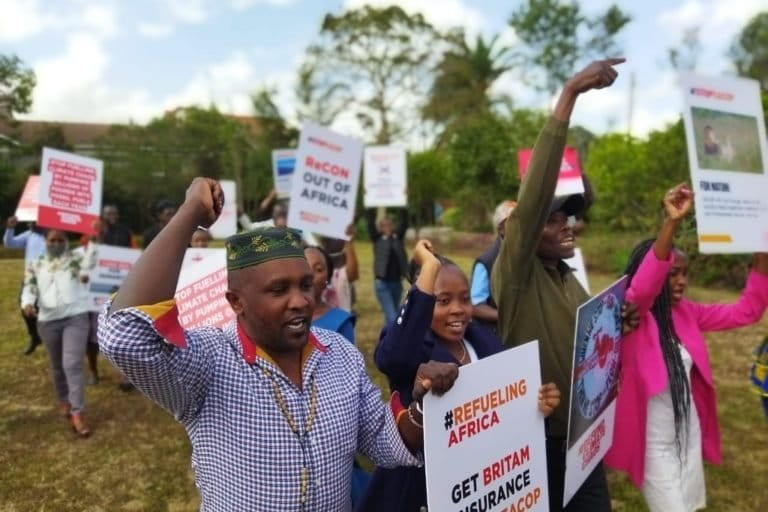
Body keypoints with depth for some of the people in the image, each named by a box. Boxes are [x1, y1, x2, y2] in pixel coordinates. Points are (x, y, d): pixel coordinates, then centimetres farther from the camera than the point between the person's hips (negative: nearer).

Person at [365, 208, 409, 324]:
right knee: (392, 316, -10)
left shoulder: (398, 236, 7)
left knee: (391, 314, 17)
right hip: (382, 283, -4)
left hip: (397, 282, 4)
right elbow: (370, 223, -8)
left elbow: (404, 221, -2)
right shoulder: (377, 238, 1)